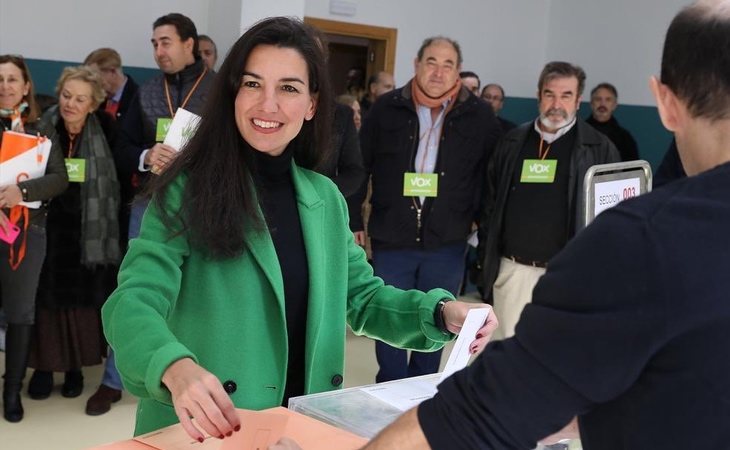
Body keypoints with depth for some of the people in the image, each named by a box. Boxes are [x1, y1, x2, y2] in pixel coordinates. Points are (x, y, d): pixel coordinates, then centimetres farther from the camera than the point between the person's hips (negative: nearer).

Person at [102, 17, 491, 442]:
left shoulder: (326, 199, 5)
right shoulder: (189, 190, -11)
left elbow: (363, 298, 12)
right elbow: (134, 302, -20)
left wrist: (441, 312, -5)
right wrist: (176, 368, -40)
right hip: (200, 429, -4)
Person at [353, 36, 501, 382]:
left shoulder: (480, 116, -2)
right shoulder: (387, 108, -1)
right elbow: (359, 167, 3)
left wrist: (481, 217, -1)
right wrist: (352, 222, 2)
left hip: (447, 243, 0)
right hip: (391, 239, 0)